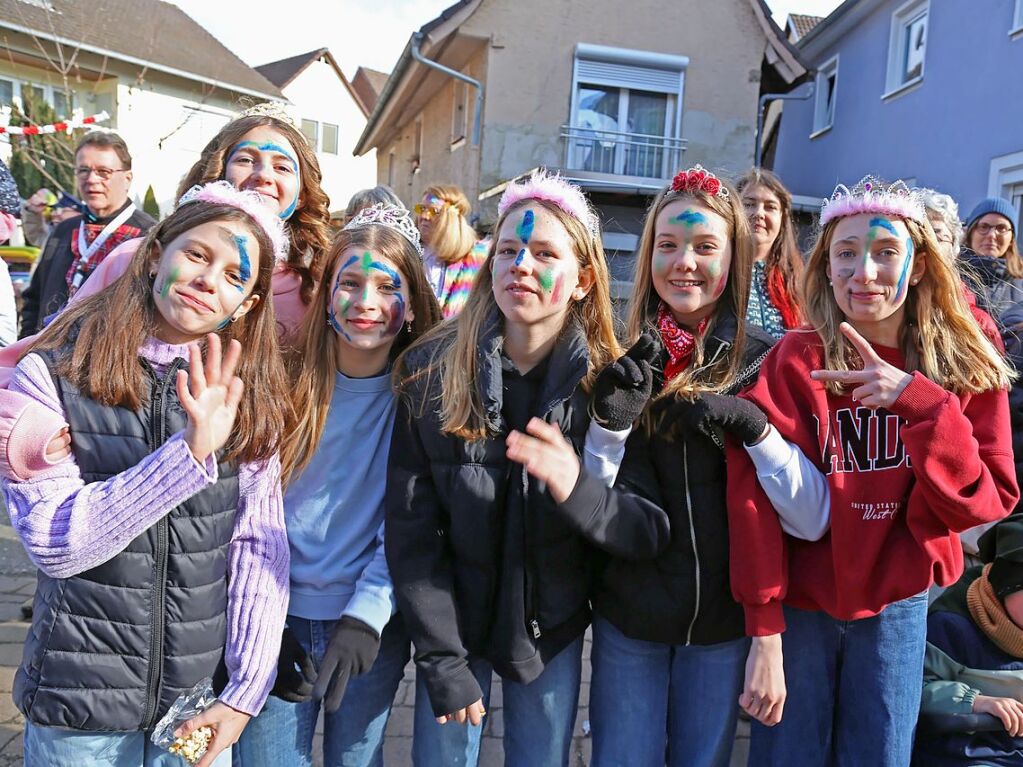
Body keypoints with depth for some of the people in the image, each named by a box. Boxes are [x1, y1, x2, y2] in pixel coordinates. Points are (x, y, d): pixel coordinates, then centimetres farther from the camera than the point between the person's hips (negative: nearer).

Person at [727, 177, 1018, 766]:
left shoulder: (968, 370, -5)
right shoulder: (793, 363, -13)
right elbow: (758, 498, -16)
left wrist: (922, 403, -26)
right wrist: (764, 628, -19)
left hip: (897, 607, 2)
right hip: (800, 603, -2)